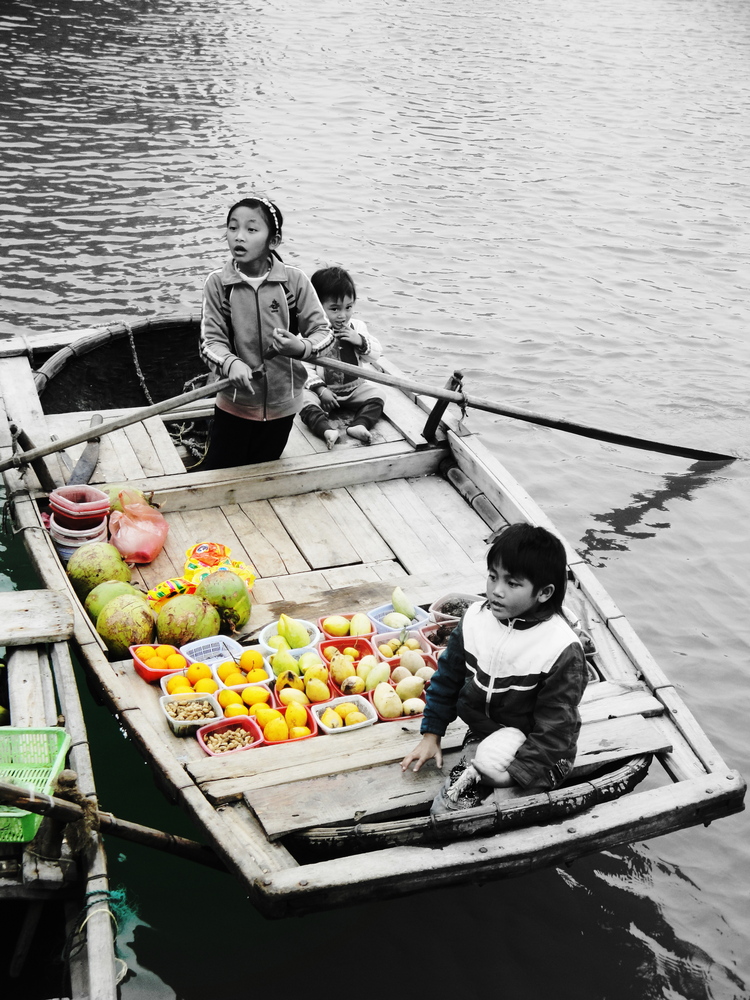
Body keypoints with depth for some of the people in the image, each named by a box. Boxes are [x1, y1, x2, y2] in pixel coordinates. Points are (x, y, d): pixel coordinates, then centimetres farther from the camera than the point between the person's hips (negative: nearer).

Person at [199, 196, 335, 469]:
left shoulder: (294, 281, -13)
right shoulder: (217, 283, -12)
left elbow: (323, 331, -6)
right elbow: (211, 340, -12)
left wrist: (301, 348, -28)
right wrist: (231, 363, -33)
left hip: (281, 403, 1)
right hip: (235, 403, -1)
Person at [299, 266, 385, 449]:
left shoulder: (357, 327, 2)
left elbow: (375, 354, 3)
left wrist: (360, 341, -16)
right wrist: (320, 389, -22)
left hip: (354, 386, 4)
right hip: (324, 388, -4)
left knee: (375, 398, -16)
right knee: (306, 402, -30)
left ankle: (359, 425, -34)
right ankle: (327, 429, -50)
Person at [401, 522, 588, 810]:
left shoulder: (561, 649, -20)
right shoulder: (476, 619, -5)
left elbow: (553, 731, -17)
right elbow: (448, 677, 11)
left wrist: (513, 772, -25)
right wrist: (431, 735, 12)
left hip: (537, 754, -5)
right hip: (480, 737, 5)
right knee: (442, 810, -15)